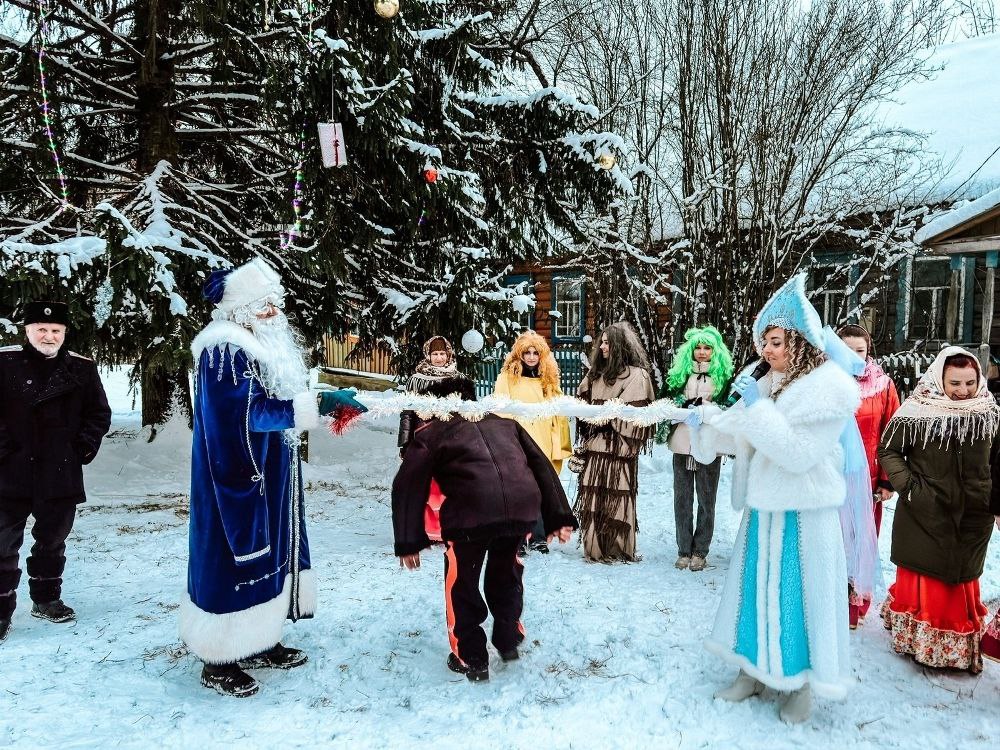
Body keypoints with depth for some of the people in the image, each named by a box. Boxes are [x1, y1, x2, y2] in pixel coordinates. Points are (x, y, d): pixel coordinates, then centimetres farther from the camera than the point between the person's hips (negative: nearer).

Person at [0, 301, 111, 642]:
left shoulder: (82, 368, 4)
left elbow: (99, 412, 10)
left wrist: (86, 446, -1)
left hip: (61, 474, 3)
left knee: (52, 540, 16)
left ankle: (46, 600, 32)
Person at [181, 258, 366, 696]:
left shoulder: (265, 345, 13)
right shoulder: (225, 351, -17)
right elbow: (247, 413, -25)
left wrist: (324, 405, 2)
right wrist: (315, 405, -25)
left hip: (267, 477, 10)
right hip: (237, 477, -10)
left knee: (268, 551, 15)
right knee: (236, 555, -1)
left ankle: (257, 642, 29)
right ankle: (219, 662, 13)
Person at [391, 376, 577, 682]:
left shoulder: (431, 432, 22)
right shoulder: (505, 423, 33)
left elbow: (408, 486, 11)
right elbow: (543, 467, 27)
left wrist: (408, 542, 12)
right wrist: (559, 518, 25)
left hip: (471, 512, -4)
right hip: (523, 509, 4)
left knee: (461, 581, 21)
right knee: (505, 571, 32)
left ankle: (470, 659, 28)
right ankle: (508, 639, 38)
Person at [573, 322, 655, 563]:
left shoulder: (636, 374, -4)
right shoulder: (597, 373, 17)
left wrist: (605, 416, -9)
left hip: (619, 450, -5)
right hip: (595, 447, 6)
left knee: (617, 499, -1)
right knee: (594, 499, 5)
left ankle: (619, 550, 9)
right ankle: (595, 548, 13)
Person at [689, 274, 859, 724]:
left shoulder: (830, 388, -13)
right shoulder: (768, 384, 6)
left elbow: (798, 453, -20)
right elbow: (737, 433, 7)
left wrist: (757, 407, -20)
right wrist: (703, 420, -8)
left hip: (804, 514, -6)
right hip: (763, 509, 6)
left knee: (799, 595, 4)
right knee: (756, 591, 13)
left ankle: (803, 684, 22)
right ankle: (753, 671, 29)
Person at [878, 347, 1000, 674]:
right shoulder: (916, 412, -13)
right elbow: (888, 450, -5)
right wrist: (908, 486, -12)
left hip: (973, 516, 4)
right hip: (925, 516, -4)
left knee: (964, 580, 16)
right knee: (923, 579, 6)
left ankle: (963, 647, 33)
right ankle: (918, 642, 20)